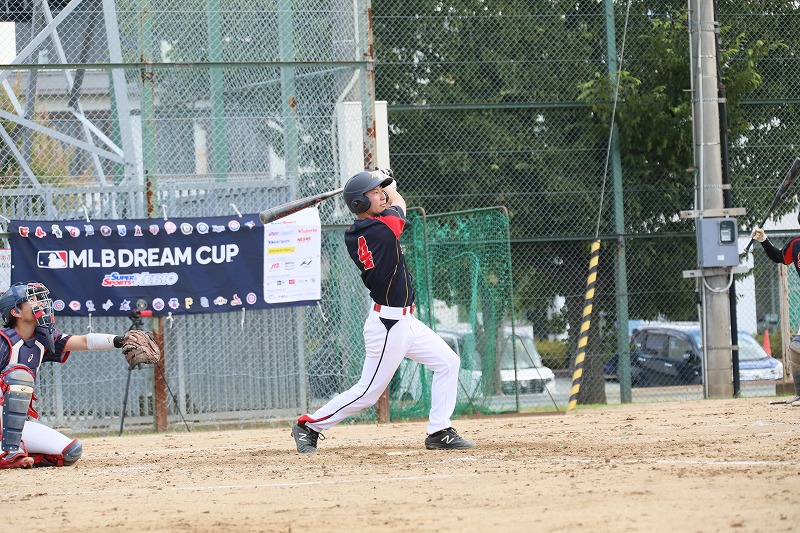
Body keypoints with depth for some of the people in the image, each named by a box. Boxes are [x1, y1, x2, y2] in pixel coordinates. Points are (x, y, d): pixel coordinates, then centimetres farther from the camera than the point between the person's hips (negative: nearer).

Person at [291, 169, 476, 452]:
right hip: (387, 325, -9)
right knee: (368, 392, -2)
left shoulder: (352, 236, 2)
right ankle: (308, 426, 10)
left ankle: (439, 432, 11)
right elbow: (398, 203, 3)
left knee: (448, 362, 10)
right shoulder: (384, 227, -20)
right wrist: (390, 189, 21)